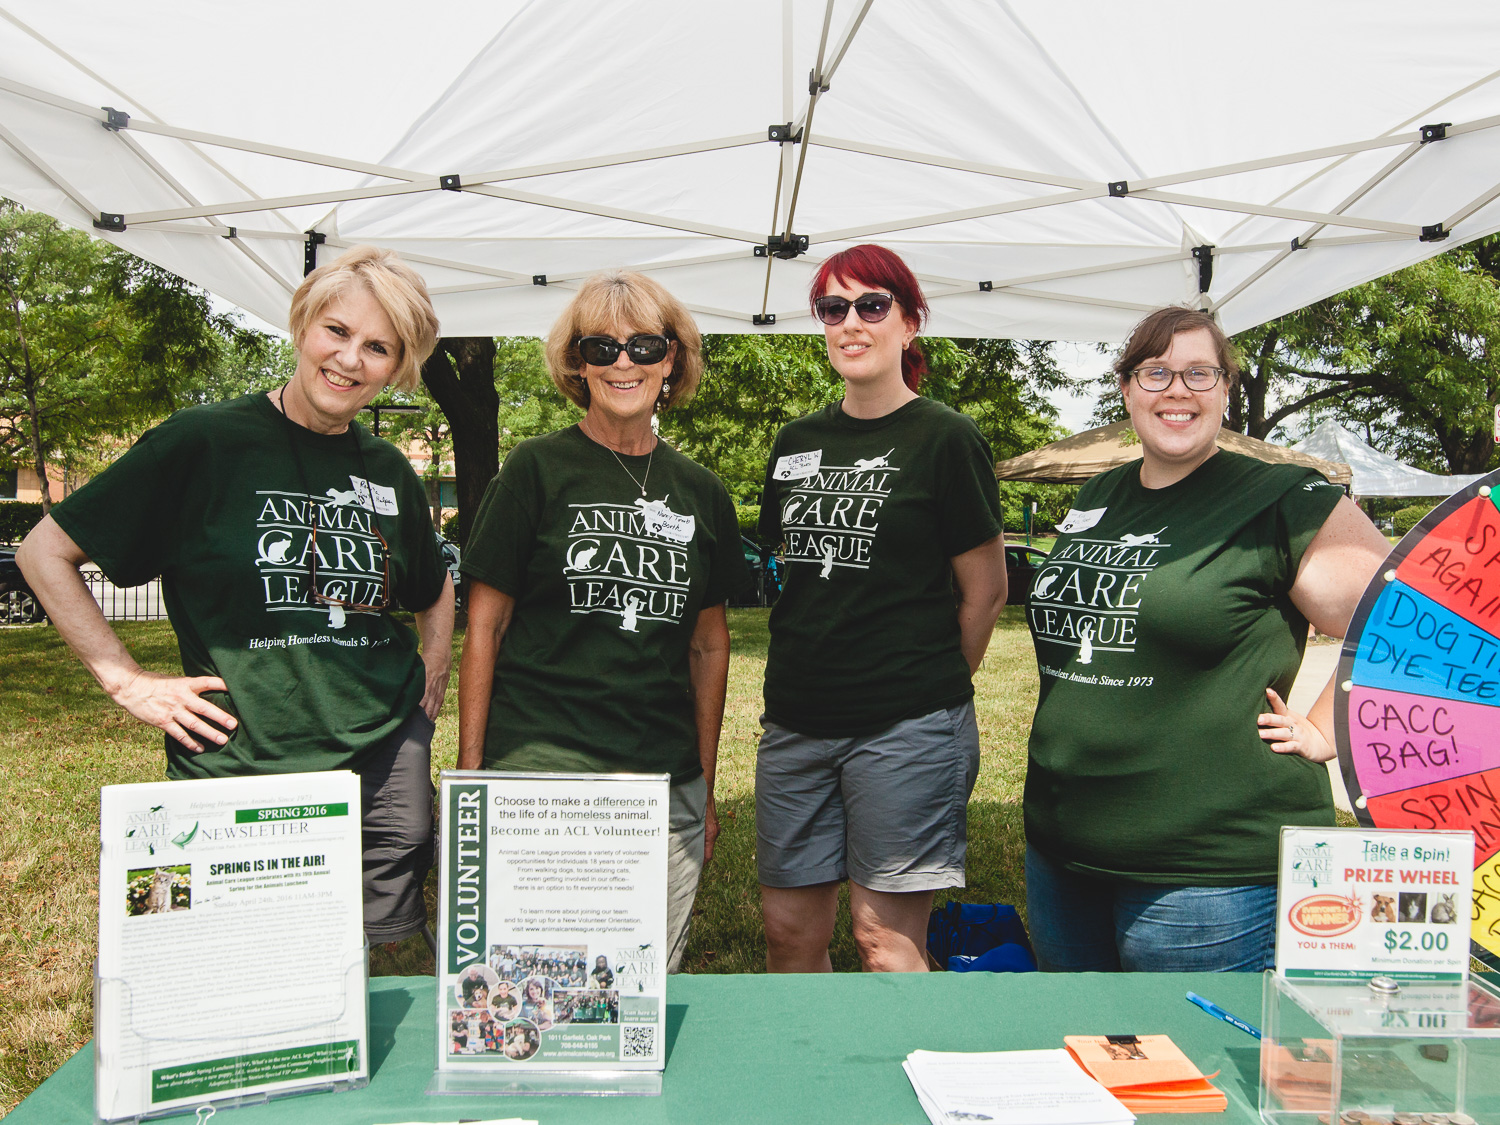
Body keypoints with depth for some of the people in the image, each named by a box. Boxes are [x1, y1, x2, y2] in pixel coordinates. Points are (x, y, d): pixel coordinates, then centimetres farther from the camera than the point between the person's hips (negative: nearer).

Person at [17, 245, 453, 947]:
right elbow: (45, 552, 1)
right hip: (238, 765, -3)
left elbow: (433, 591, 27)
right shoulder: (204, 442, -6)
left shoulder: (389, 473, 8)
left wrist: (433, 674, 12)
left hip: (384, 758, 4)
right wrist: (126, 681, -4)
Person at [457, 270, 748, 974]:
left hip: (666, 784, 4)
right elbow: (485, 626, 0)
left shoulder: (700, 493, 9)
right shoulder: (538, 469, -1)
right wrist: (469, 773, -3)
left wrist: (706, 790, 13)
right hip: (539, 770, -3)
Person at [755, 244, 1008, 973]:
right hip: (796, 722, 6)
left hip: (905, 730, -5)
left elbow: (985, 591, -1)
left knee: (885, 938, 2)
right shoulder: (796, 443, 12)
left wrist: (930, 690, 5)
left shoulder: (944, 439, -5)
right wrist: (805, 677, 14)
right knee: (790, 930, 11)